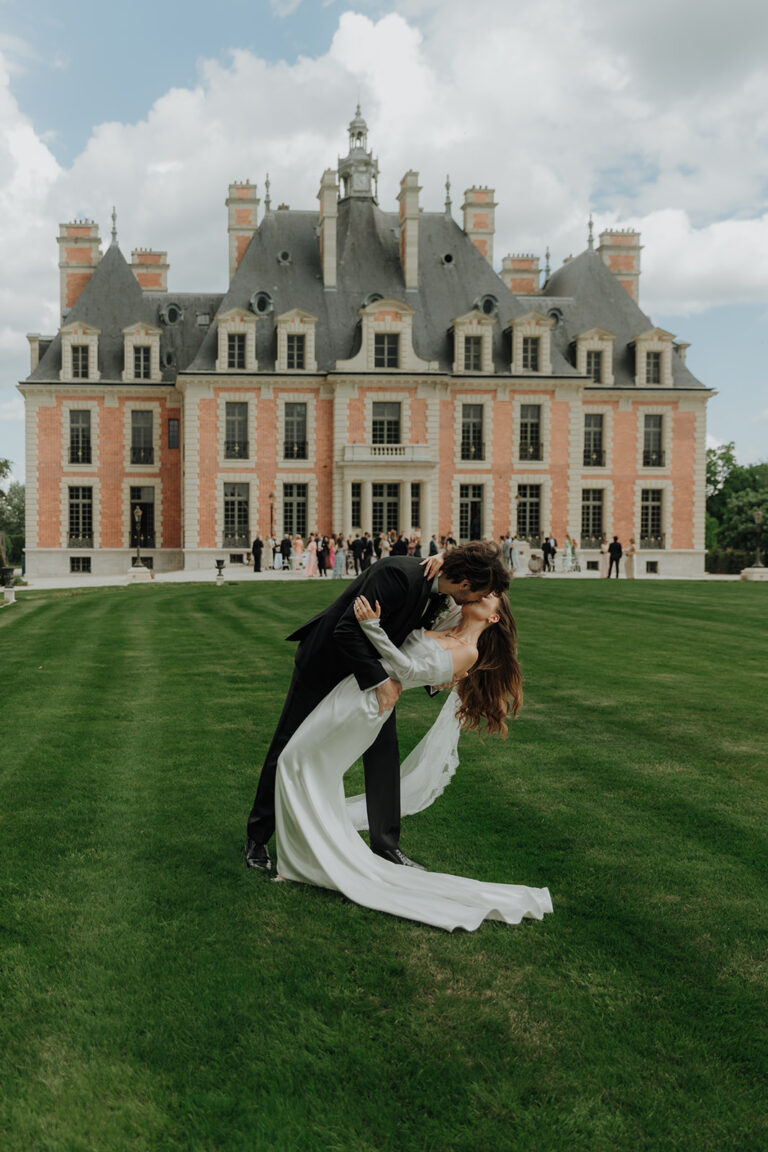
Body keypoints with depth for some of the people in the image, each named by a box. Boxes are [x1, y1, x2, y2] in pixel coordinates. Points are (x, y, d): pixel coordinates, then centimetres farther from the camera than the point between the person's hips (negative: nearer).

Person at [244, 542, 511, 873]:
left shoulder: (436, 594, -7)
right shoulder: (399, 574, -34)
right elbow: (347, 631, -34)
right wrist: (381, 681, -31)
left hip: (372, 668, 7)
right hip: (325, 661, -7)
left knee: (384, 752, 5)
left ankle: (385, 844, 18)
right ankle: (257, 837, 22)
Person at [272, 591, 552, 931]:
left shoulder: (469, 652, -5)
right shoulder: (437, 632, 16)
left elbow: (410, 670, -13)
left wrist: (372, 627, -18)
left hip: (365, 702, -8)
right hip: (352, 688, 8)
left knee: (296, 761, -3)